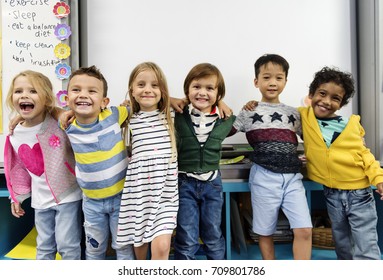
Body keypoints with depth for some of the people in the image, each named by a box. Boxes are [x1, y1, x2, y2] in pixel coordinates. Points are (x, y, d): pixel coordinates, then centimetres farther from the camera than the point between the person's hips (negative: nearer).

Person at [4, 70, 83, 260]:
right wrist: (16, 198, 15)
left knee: (67, 245, 3)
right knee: (44, 246, 18)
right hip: (41, 200, 4)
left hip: (68, 194, -4)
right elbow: (18, 169, 11)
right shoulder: (14, 136, -3)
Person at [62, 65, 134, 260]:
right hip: (92, 201, 2)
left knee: (123, 246, 15)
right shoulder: (68, 127, -11)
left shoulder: (113, 115, -19)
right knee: (94, 247, 21)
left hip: (120, 196, -2)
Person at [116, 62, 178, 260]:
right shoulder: (129, 121, 2)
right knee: (139, 242, 14)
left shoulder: (172, 117, 2)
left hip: (165, 190, -1)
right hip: (138, 190, 1)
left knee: (161, 246, -11)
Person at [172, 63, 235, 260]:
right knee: (186, 240, 4)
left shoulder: (224, 119, -1)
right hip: (184, 182, -2)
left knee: (213, 236, 17)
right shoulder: (178, 116, -9)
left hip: (212, 183, 3)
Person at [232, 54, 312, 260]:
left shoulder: (293, 113, 13)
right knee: (265, 232, 9)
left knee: (304, 230, -7)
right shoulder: (249, 112, 4)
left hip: (292, 177, 3)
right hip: (264, 177, -2)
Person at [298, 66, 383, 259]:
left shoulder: (351, 124, -4)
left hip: (359, 193, -1)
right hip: (332, 194, 2)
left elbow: (363, 154, 1)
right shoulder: (303, 117, -4)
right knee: (342, 245, 21)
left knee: (366, 251, 1)